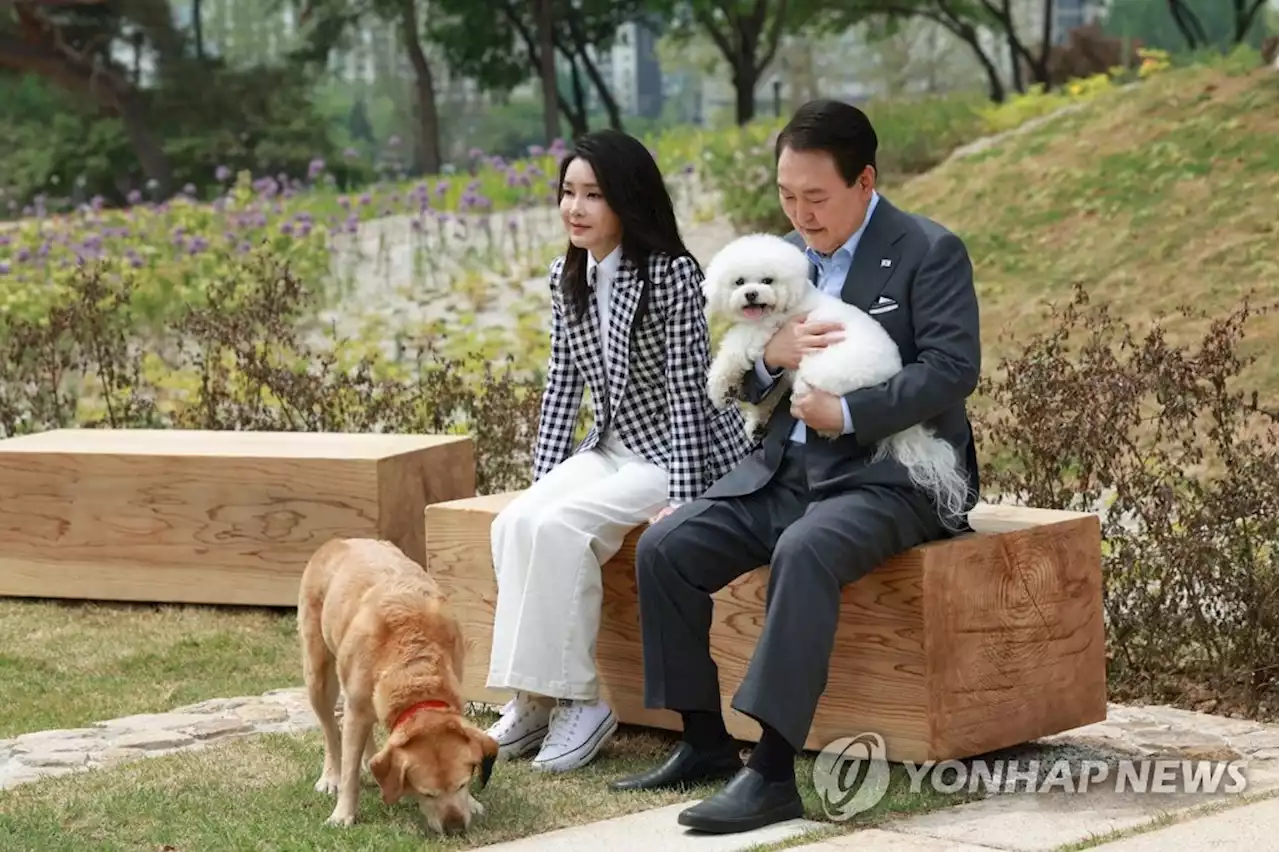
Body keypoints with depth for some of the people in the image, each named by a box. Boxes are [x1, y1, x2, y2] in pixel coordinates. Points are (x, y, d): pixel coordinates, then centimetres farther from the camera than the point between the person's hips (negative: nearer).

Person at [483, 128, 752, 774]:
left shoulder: (671, 274, -17)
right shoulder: (567, 277, 5)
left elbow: (687, 392, -18)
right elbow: (563, 380, 9)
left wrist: (680, 500, -22)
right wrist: (543, 476, 1)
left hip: (679, 455, -7)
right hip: (611, 448, 7)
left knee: (557, 526, -26)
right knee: (515, 522, -18)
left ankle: (575, 700, -17)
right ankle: (535, 698, -13)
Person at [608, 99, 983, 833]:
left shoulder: (930, 252, -7)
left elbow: (952, 370, -17)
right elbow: (743, 383, 15)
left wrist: (846, 412, -23)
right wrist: (769, 355, -9)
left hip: (887, 475, -7)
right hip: (786, 470, 7)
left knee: (803, 552, -36)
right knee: (664, 548, -11)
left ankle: (773, 771, -37)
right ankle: (705, 742, -1)